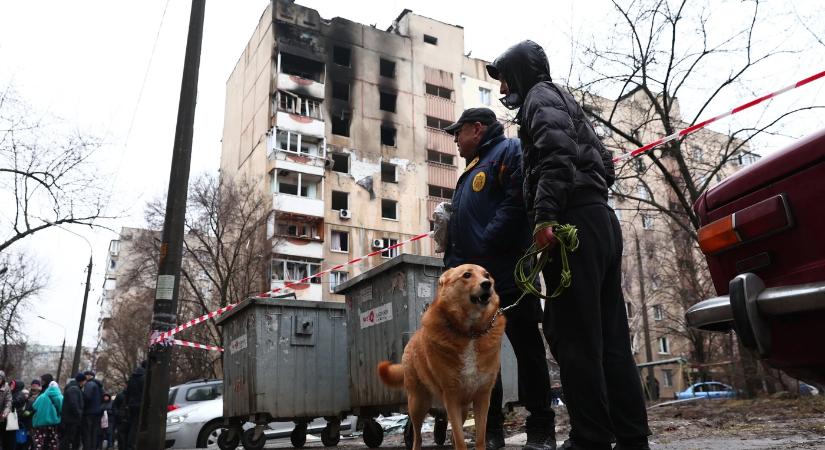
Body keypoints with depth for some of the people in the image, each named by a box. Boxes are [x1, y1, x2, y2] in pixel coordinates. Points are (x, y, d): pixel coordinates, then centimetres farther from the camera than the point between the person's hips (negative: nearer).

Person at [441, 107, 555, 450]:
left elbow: (517, 202, -18)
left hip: (507, 272, -9)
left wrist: (485, 248, -21)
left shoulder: (509, 150, -1)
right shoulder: (471, 171, 27)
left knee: (526, 348, -1)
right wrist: (454, 262, 12)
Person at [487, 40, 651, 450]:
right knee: (610, 337, 7)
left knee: (575, 338, -9)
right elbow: (604, 165, 29)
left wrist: (545, 216, -25)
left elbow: (556, 153, -16)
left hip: (574, 222, -10)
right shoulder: (567, 103, 31)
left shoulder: (540, 95, 3)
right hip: (601, 219, 10)